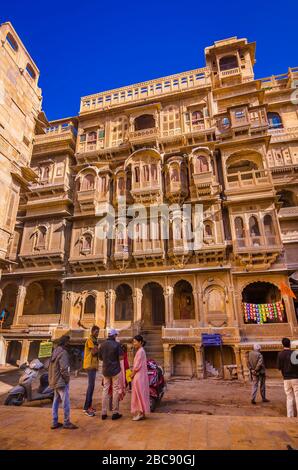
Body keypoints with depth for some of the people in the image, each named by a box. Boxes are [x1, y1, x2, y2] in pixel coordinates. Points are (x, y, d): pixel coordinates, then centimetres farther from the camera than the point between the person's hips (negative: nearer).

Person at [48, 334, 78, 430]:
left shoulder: (55, 351, 7)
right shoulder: (63, 352, -23)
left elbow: (51, 367, 12)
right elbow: (64, 369, -25)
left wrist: (52, 379, 15)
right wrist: (67, 379, -10)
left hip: (54, 381, 9)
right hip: (61, 382, -9)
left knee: (56, 401, 18)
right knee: (66, 403, 3)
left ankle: (55, 422, 26)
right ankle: (67, 423, 13)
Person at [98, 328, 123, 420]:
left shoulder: (103, 344, 1)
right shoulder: (117, 344, -14)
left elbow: (100, 357, 9)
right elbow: (121, 357, -14)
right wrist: (115, 358, 6)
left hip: (105, 370, 5)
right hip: (115, 370, -4)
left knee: (105, 390, 13)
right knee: (115, 390, 6)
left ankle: (104, 413, 18)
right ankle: (115, 413, 12)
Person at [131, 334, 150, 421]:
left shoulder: (140, 351, -18)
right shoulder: (140, 351, 12)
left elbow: (137, 366, -19)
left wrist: (132, 374, -7)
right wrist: (133, 373, 9)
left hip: (139, 376, -9)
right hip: (139, 376, 9)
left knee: (139, 393, -1)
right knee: (140, 394, 14)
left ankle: (140, 413, 8)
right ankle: (141, 412, 22)